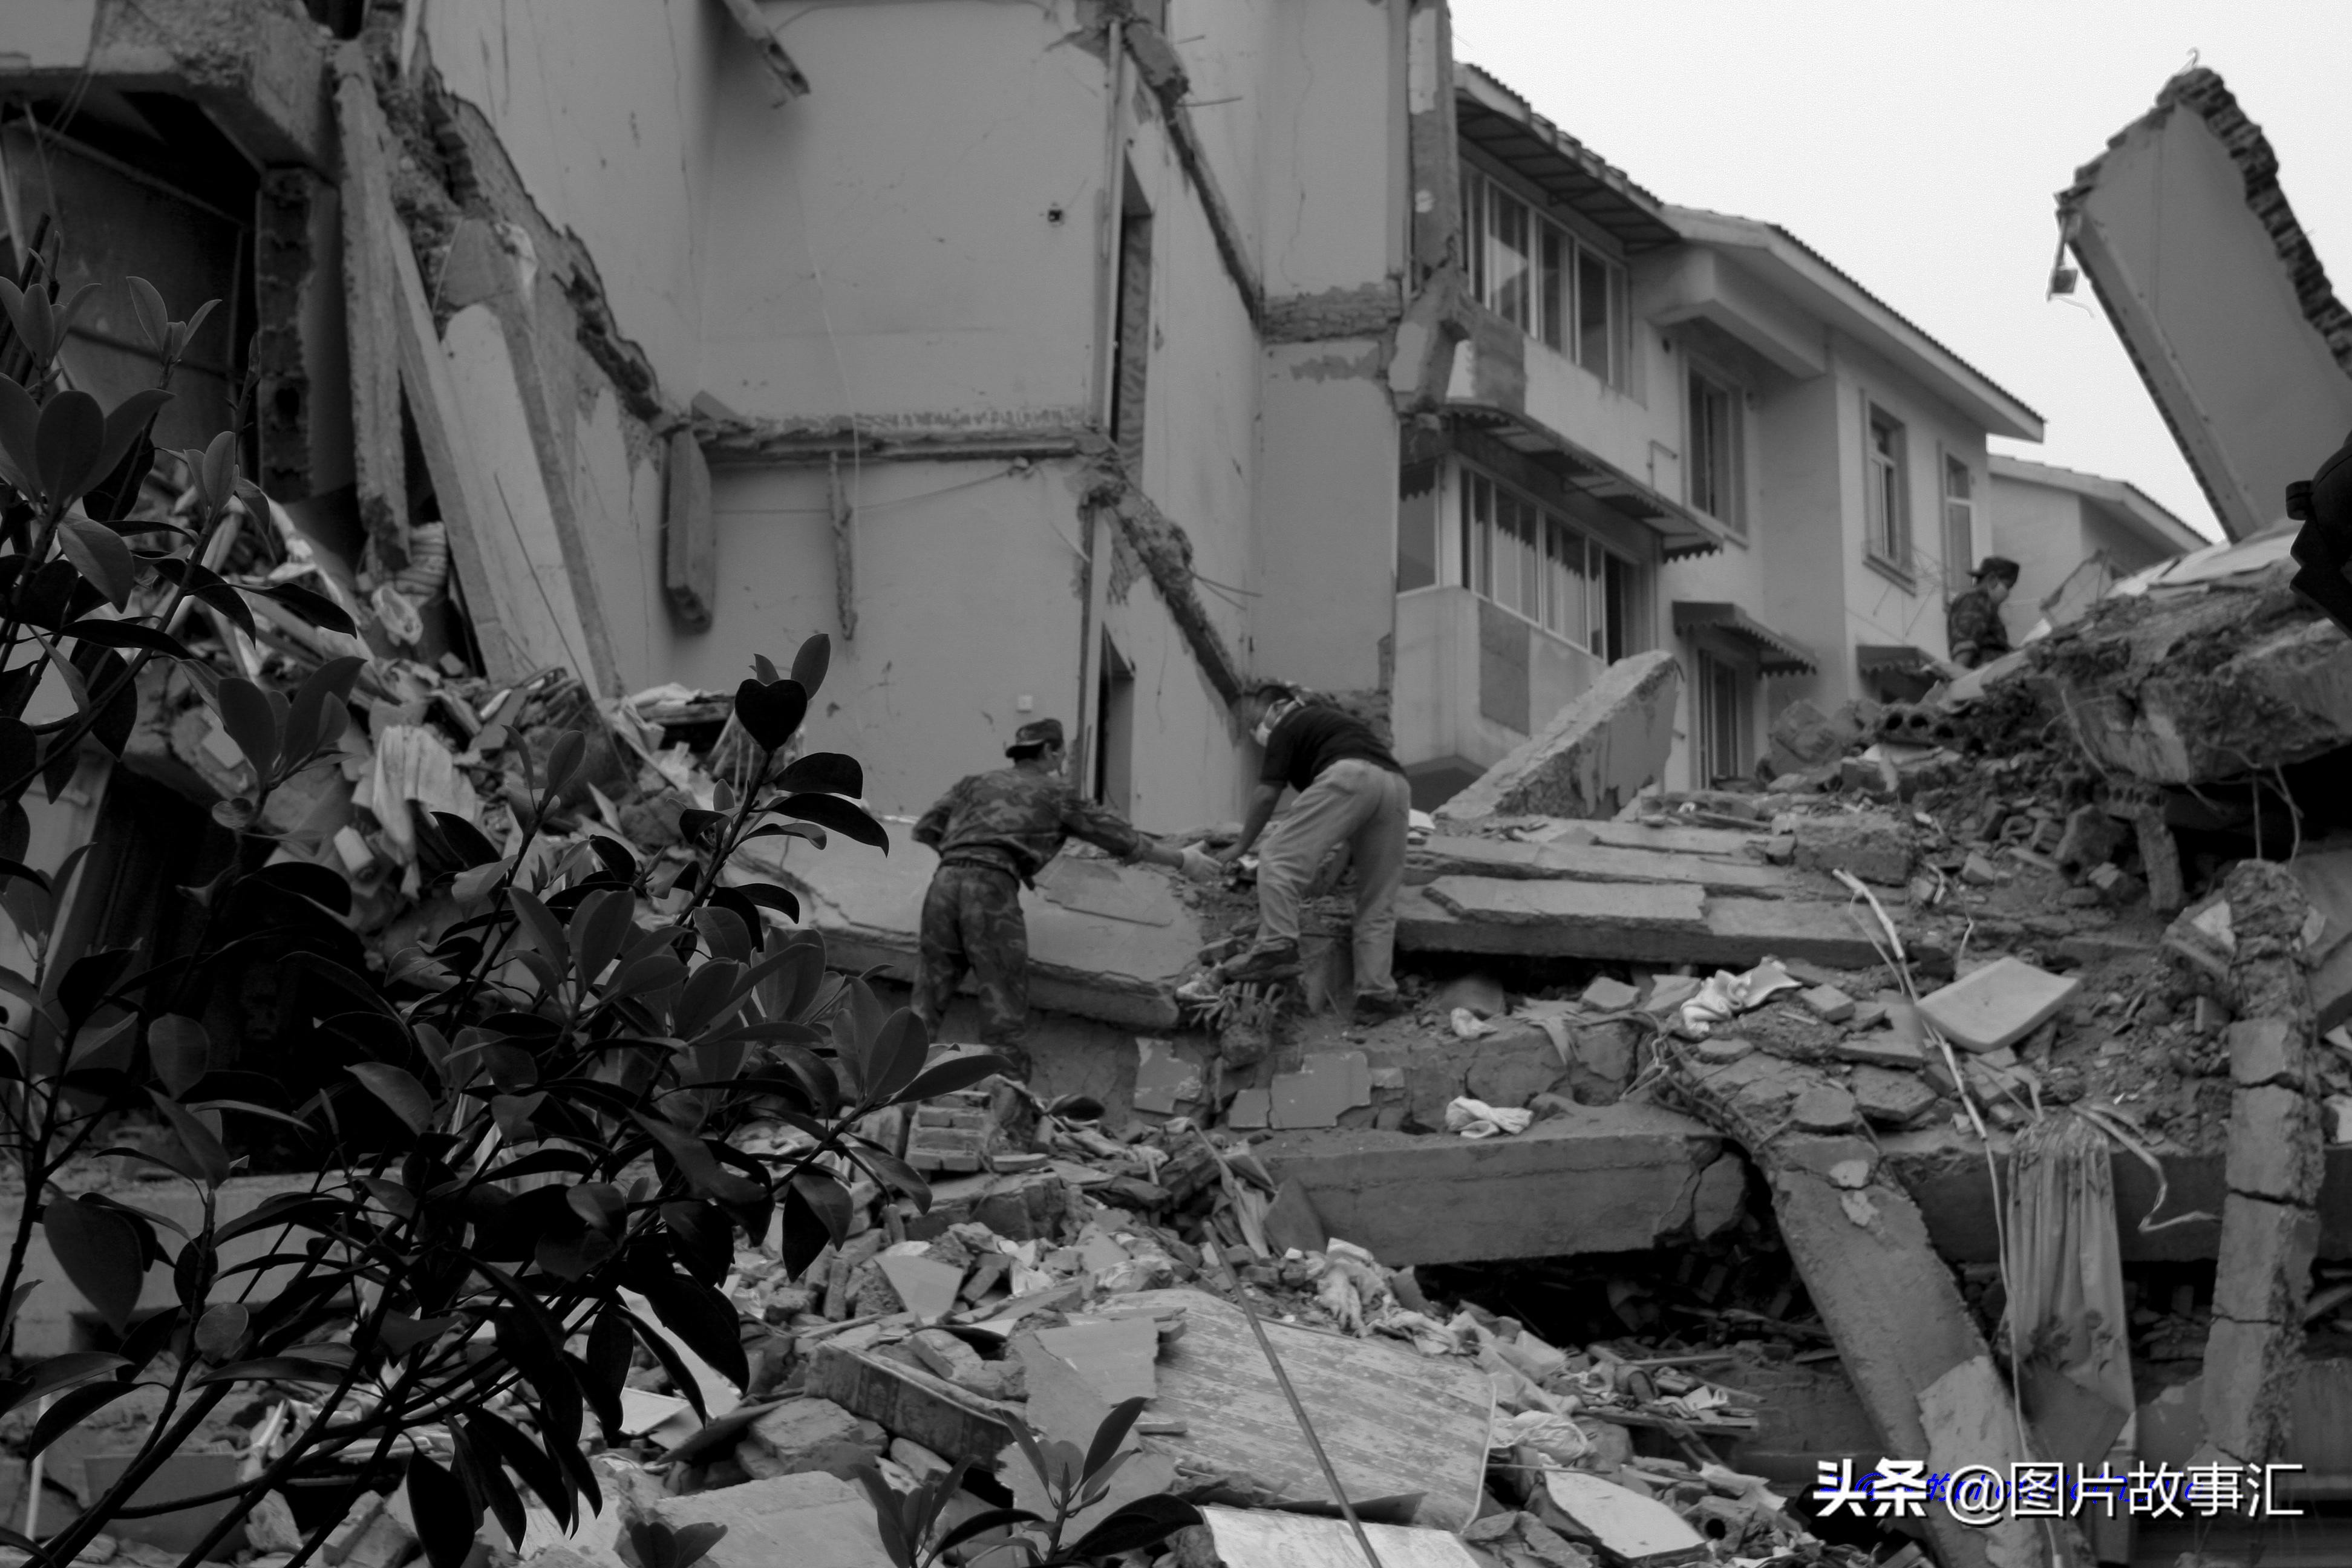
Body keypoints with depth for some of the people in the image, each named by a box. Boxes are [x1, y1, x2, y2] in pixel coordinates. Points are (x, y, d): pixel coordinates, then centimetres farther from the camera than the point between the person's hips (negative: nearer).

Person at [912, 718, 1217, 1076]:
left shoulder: (975, 783, 27)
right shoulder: (1055, 794, 18)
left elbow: (925, 830, 21)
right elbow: (1122, 838, 22)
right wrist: (1183, 861, 31)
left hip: (944, 882, 4)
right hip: (992, 889, -4)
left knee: (926, 1009, 7)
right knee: (1003, 1007, -2)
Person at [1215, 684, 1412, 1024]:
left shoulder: (1288, 726, 18)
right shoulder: (1334, 717, 40)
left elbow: (1267, 794, 13)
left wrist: (1242, 846, 26)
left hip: (1348, 777, -7)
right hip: (1396, 784, 7)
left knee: (1279, 860, -6)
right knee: (1378, 904, 11)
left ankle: (1277, 947, -21)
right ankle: (1375, 995, 6)